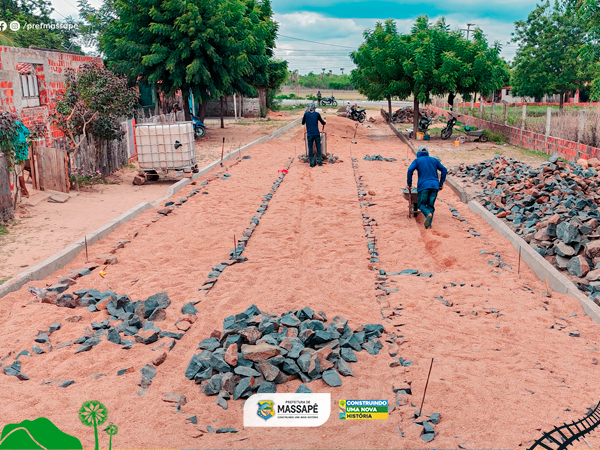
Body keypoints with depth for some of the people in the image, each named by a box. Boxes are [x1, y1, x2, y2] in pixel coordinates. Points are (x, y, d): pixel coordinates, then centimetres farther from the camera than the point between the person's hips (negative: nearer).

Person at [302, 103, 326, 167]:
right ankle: (320, 162, 11)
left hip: (309, 134, 0)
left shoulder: (306, 114, -1)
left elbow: (303, 123, 11)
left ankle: (312, 163, 3)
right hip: (317, 134, 0)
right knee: (318, 147, 9)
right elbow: (323, 122, 11)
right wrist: (324, 122, 33)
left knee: (310, 148, 5)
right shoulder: (317, 114, 0)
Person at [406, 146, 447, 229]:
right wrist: (441, 184, 15)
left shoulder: (417, 160, 11)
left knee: (421, 204, 9)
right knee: (431, 205, 10)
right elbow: (444, 170, 14)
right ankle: (428, 224, -7)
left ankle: (428, 214, -22)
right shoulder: (434, 160, 22)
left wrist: (409, 184, 0)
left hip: (423, 185, -3)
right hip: (435, 185, 3)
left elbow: (410, 170, -6)